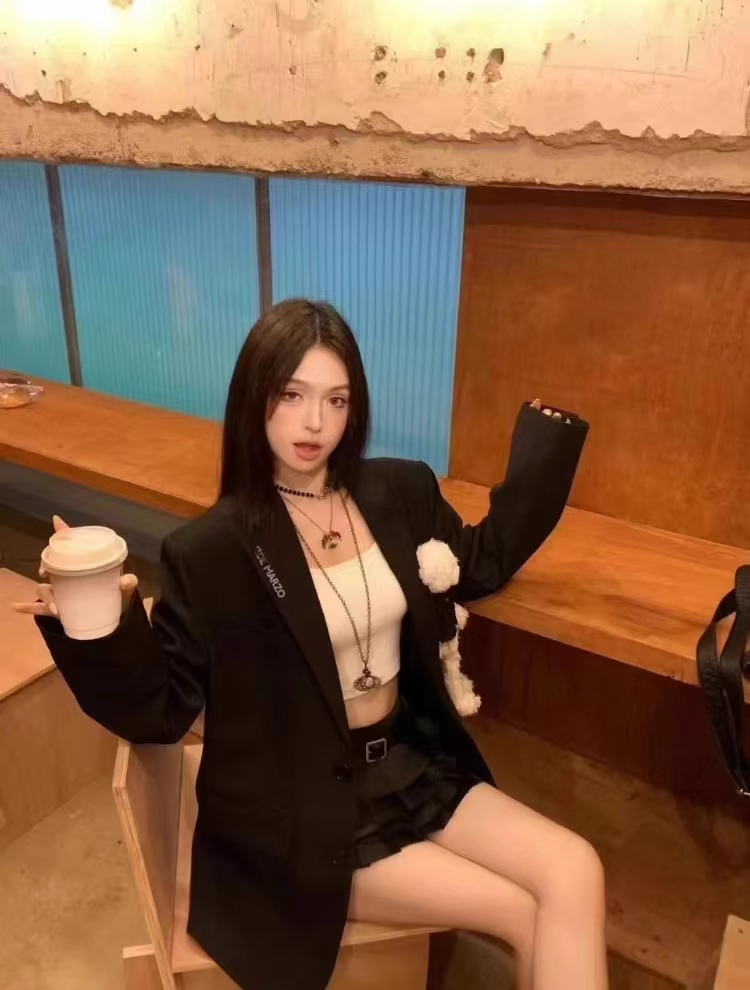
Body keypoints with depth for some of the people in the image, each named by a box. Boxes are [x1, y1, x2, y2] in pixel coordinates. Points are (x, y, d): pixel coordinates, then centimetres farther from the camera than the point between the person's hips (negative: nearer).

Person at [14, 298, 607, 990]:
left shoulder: (400, 492, -2)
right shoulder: (211, 550, -16)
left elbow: (481, 565, 16)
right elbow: (161, 712, -11)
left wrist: (545, 447, 7)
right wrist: (98, 627, -31)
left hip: (412, 762, 5)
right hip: (299, 808, -5)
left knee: (575, 873, -13)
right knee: (526, 912, -13)